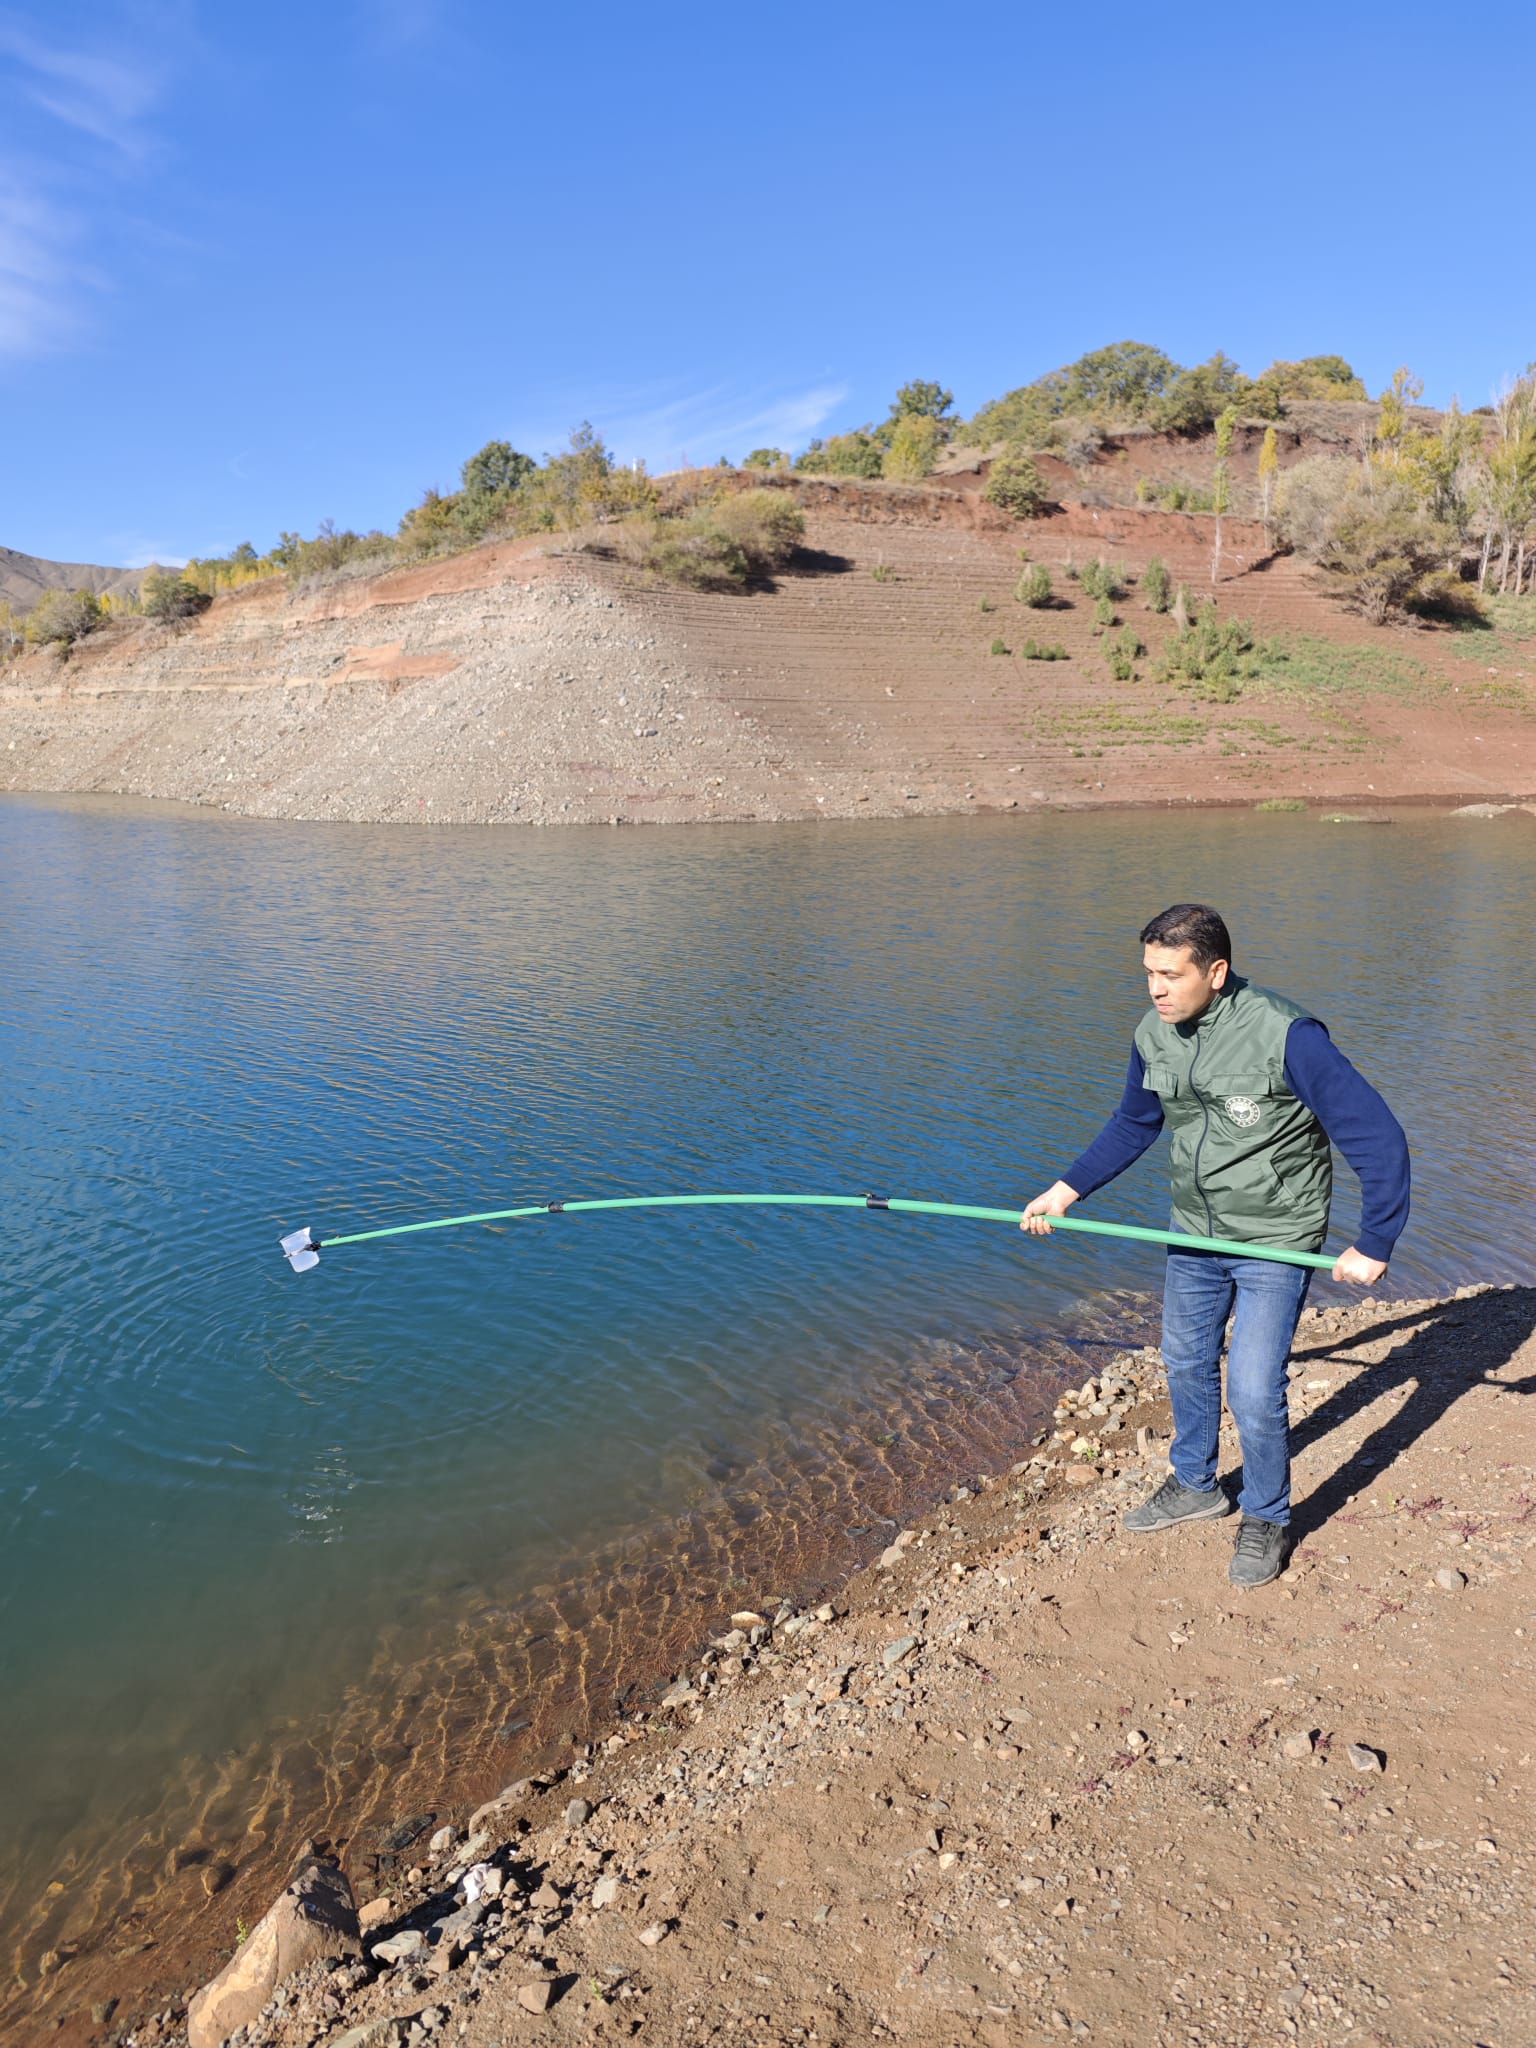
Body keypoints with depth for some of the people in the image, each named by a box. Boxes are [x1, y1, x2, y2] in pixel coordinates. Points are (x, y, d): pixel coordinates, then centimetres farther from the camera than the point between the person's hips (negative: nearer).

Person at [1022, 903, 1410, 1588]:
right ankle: (1195, 1485, 44)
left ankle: (1266, 1520, 22)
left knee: (1253, 1393, -6)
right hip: (1193, 1233, 6)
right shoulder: (1153, 1036, -7)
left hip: (1275, 1243, -6)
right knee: (1186, 1364, 19)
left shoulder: (1285, 1036, -27)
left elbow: (1377, 1137, -23)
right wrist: (1067, 1190, 6)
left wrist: (1374, 1245, -21)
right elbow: (1132, 1125, 12)